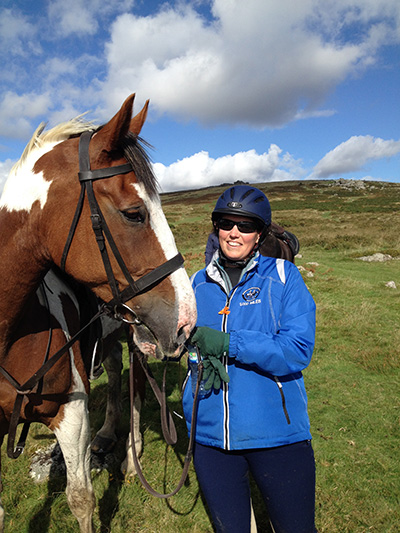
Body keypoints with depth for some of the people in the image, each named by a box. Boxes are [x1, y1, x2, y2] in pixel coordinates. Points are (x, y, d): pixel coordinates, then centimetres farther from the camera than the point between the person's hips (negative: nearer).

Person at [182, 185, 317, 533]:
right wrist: (205, 357, -12)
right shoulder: (198, 283, 4)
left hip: (276, 432, -2)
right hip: (209, 431, 3)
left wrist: (228, 342, -24)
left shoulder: (283, 276, -7)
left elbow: (298, 350, -16)